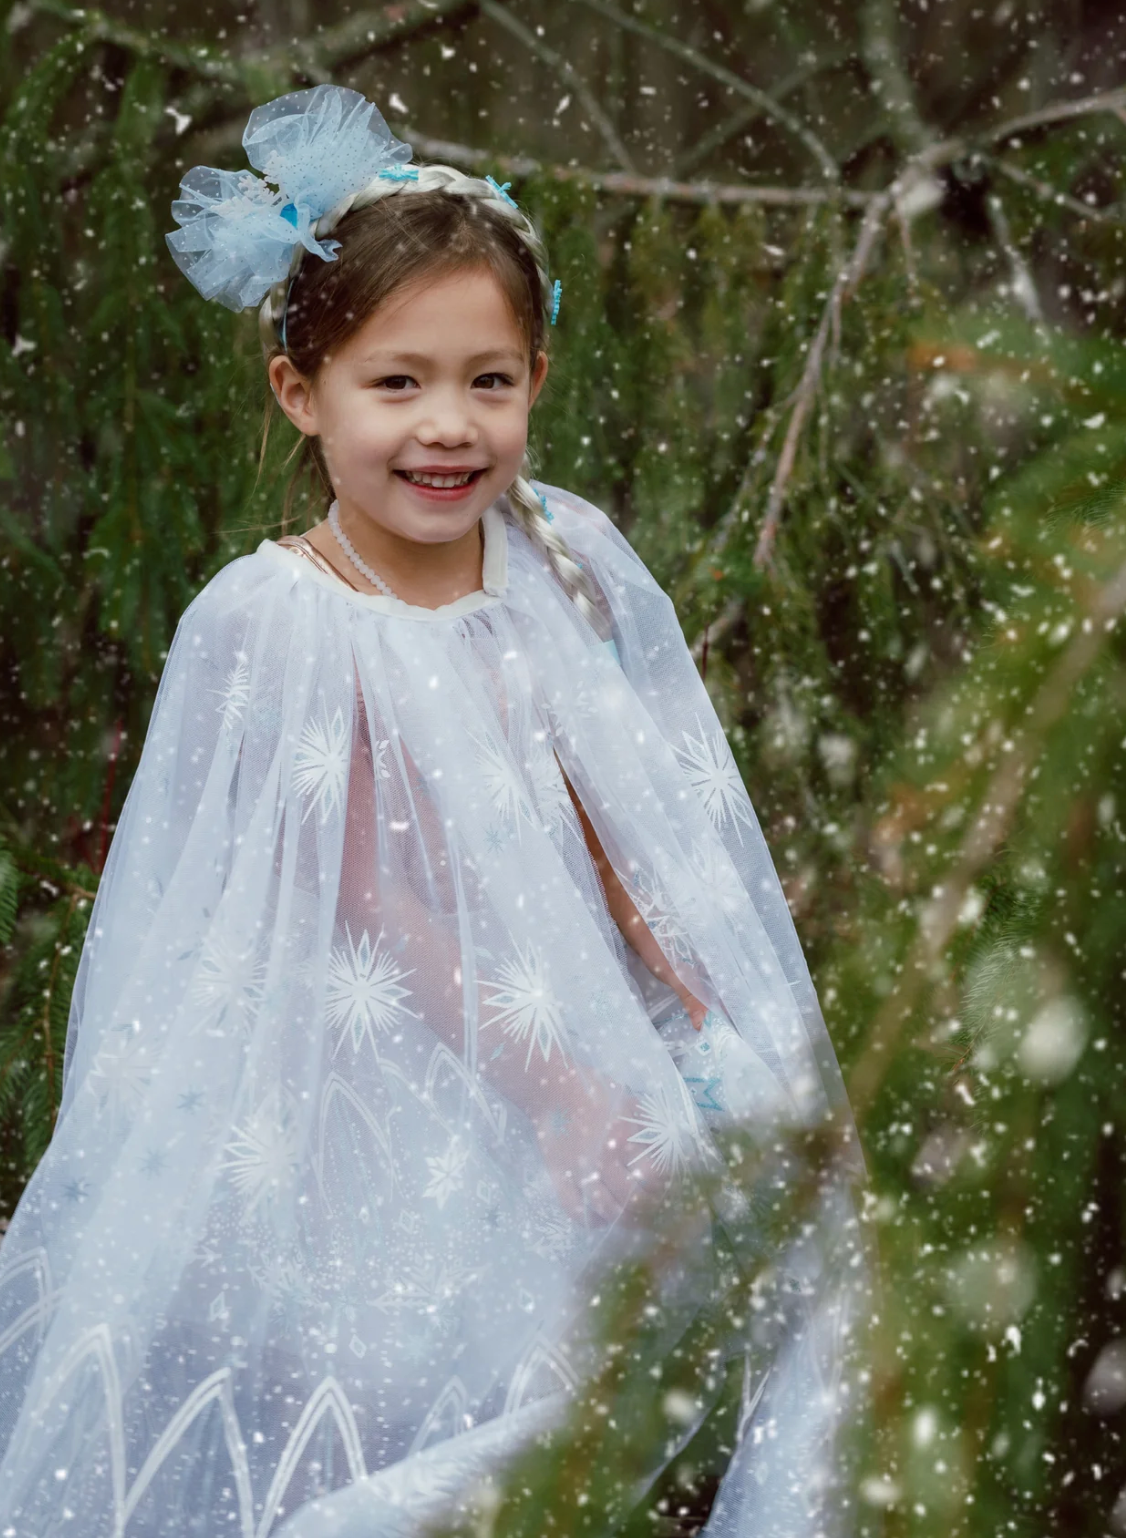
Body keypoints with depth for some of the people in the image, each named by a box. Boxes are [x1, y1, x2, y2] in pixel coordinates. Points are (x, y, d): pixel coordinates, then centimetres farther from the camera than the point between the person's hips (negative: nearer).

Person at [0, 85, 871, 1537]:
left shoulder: (566, 562, 1)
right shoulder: (268, 624, -13)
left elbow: (622, 838, 4)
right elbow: (367, 907, -13)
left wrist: (717, 1040, -8)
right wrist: (552, 1087, -17)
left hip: (594, 1053, 5)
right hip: (373, 1110, -5)